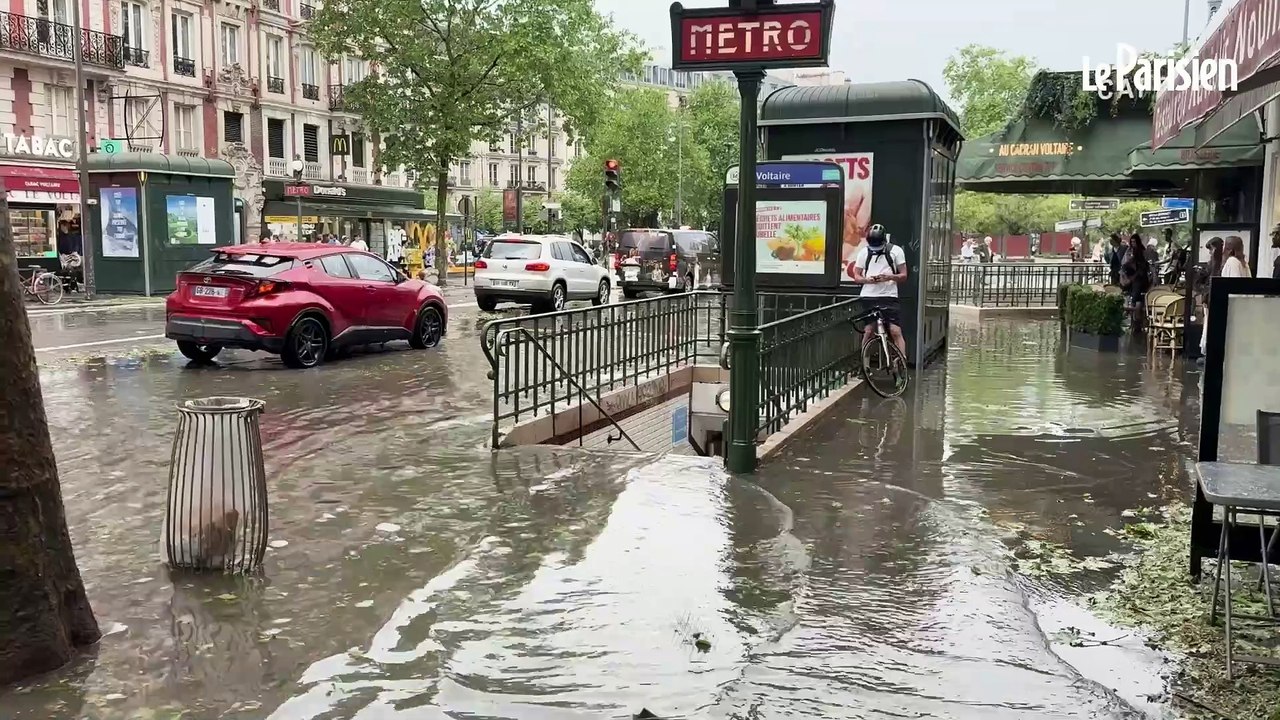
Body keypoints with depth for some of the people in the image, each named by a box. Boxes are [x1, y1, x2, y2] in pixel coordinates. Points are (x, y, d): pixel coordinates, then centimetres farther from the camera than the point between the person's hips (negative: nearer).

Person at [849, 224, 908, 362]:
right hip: (868, 297, 2)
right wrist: (867, 279, -14)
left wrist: (889, 277, -17)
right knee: (868, 331, 3)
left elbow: (903, 276, 3)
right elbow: (856, 276, 8)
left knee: (896, 332, -9)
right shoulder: (863, 252, 8)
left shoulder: (895, 251, 3)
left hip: (889, 297, -1)